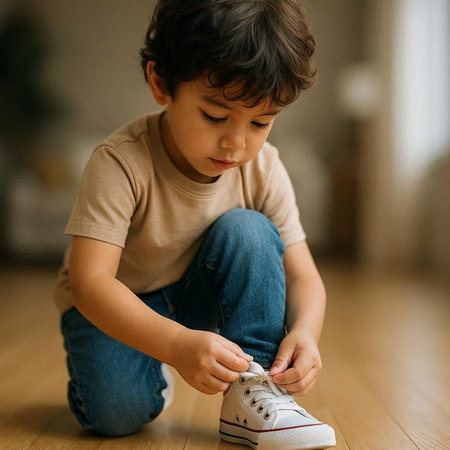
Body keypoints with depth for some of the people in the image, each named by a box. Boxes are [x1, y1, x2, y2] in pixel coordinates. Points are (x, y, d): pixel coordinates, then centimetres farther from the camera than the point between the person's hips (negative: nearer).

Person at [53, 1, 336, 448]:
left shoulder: (263, 169, -16)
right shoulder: (121, 163, -29)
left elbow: (303, 276, -14)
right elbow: (89, 278, -35)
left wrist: (304, 330, -37)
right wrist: (176, 344, -48)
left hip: (194, 294, 3)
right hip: (114, 305, -3)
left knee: (247, 230, -25)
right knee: (116, 410, -28)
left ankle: (252, 398, -20)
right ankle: (155, 367, 9)